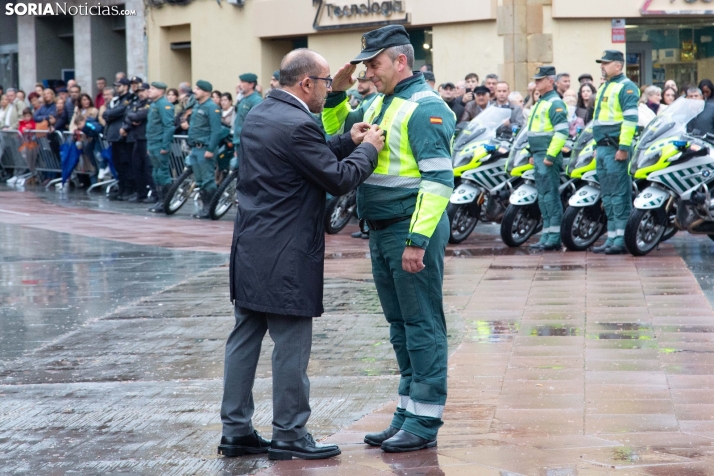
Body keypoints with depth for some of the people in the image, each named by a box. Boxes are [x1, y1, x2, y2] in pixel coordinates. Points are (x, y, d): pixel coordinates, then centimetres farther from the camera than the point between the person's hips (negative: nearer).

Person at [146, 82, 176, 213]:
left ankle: (165, 203, -3)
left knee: (162, 174, -7)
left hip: (160, 146, -10)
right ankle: (160, 201, 18)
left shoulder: (164, 105, -13)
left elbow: (169, 126, -19)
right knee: (156, 174, 13)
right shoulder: (154, 104, 17)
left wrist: (165, 146, -22)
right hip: (153, 145, 10)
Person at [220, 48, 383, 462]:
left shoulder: (260, 115, 11)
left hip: (250, 251, 10)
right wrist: (368, 149, 0)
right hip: (285, 257, -10)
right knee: (291, 345, 0)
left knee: (245, 338, 11)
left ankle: (237, 431, 17)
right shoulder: (297, 125, -19)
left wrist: (347, 142, 13)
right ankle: (289, 435, 7)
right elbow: (338, 180, -14)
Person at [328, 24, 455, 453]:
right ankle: (407, 415, 22)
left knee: (422, 325, -4)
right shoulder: (381, 105, 15)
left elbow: (439, 179, -20)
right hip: (382, 231, 9)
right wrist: (337, 95, 10)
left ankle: (425, 424, 1)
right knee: (400, 326, 14)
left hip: (413, 229, -9)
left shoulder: (425, 108, -13)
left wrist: (418, 240, -24)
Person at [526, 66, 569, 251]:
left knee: (550, 196, -10)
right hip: (540, 156, 10)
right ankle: (547, 237, 15)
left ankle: (554, 238, -10)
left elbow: (562, 131, -21)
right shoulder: (541, 102, 20)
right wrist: (534, 154, 23)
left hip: (548, 158, -10)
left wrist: (550, 155, -23)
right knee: (543, 197, 11)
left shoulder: (555, 103, -12)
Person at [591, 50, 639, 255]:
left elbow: (631, 119, -17)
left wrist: (624, 147, -23)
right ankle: (612, 238, 15)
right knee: (608, 196, 11)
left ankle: (622, 240, -10)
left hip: (616, 148, -10)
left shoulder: (626, 87, -9)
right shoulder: (604, 88, 21)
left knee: (619, 195, -10)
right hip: (602, 149, 10)